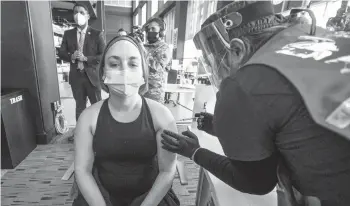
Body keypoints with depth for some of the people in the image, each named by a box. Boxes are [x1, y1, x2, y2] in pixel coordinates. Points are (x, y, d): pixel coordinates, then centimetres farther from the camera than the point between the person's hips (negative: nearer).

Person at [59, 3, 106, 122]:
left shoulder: (97, 34, -4)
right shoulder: (68, 34, 7)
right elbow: (61, 53, 9)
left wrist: (86, 58, -20)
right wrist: (71, 56, -12)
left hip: (92, 76, -3)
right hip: (76, 76, 4)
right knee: (79, 107, 16)